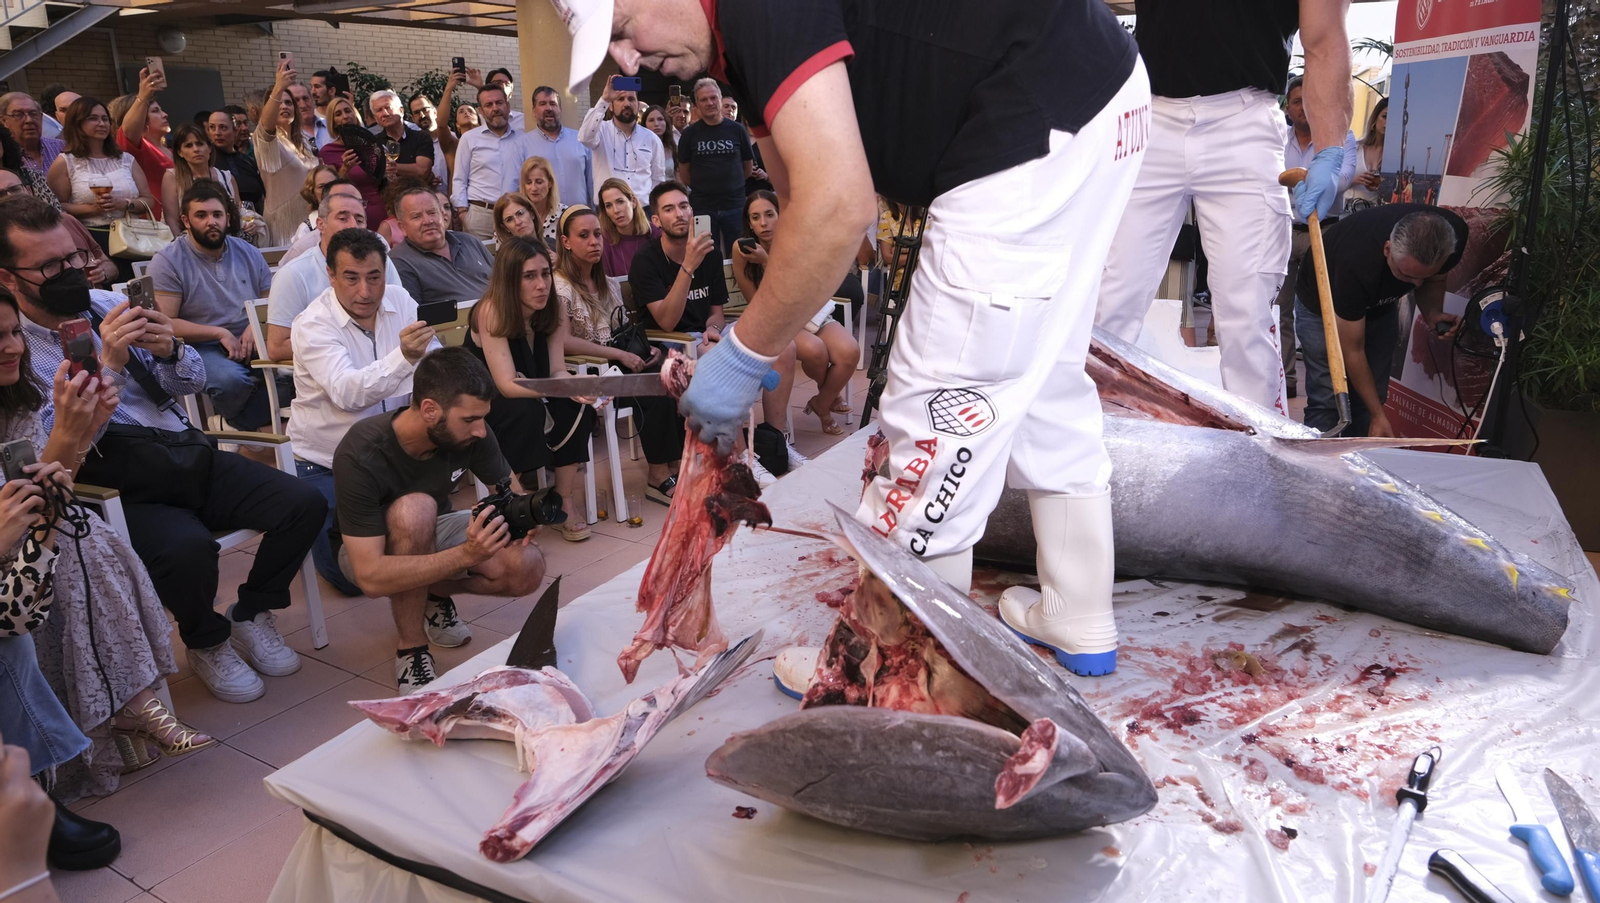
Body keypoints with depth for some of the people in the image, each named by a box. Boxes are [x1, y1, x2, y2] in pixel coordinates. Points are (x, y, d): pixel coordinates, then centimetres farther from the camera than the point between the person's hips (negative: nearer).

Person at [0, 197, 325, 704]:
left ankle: (251, 614, 11)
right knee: (187, 546, -35)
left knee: (305, 504, -14)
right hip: (123, 490, -5)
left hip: (190, 457, 6)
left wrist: (170, 350, -10)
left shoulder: (108, 304, 10)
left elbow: (193, 383, 13)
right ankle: (207, 643, -1)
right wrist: (109, 364, -24)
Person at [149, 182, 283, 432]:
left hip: (252, 342, 4)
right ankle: (253, 429, -3)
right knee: (231, 379, -38)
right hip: (202, 347, -4)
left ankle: (242, 426, -5)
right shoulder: (168, 261, -1)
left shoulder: (248, 253, 13)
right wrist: (221, 333, -14)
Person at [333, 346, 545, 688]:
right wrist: (466, 555, -49)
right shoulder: (360, 455, -35)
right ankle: (411, 648, -19)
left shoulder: (471, 432, -22)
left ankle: (432, 594, 7)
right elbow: (371, 577, -38)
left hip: (433, 533, 4)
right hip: (370, 552, -4)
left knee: (529, 567, -22)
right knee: (415, 509, -38)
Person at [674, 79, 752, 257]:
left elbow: (748, 167, 10)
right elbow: (684, 172, 8)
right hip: (702, 207, 0)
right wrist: (702, 189, 11)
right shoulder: (690, 133, 1)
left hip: (735, 205, 0)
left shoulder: (737, 130, 2)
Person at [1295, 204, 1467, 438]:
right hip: (1323, 307, -5)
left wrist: (1432, 313, -22)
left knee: (1370, 398, 0)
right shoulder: (1355, 263, -41)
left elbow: (1434, 280, 0)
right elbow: (1352, 351, -29)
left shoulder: (1454, 234, -27)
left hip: (1380, 306, 5)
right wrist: (1378, 415, -26)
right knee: (1328, 400, -14)